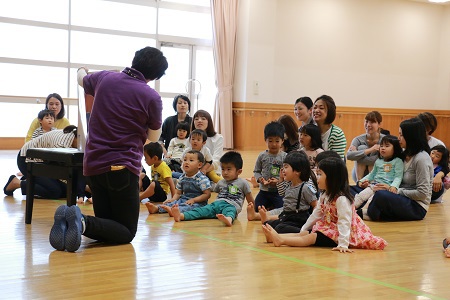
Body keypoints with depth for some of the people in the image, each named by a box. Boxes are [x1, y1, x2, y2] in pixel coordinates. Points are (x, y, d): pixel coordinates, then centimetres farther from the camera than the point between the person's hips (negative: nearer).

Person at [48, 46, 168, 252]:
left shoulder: (104, 78, 4)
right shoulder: (152, 98, -9)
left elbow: (82, 80, 29)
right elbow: (153, 138, 6)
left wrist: (82, 70, 52)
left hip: (93, 164, 6)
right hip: (123, 168, -5)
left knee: (108, 226, 16)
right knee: (126, 232, 5)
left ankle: (68, 220, -14)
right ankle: (84, 223, -25)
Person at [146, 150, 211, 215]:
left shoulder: (202, 179, -12)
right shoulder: (182, 178, 9)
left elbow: (207, 194, -14)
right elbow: (178, 193, 16)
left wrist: (193, 200, -21)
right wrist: (173, 199, -7)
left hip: (198, 202, -7)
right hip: (184, 200, 7)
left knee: (191, 206, -37)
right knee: (173, 202, -14)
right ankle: (156, 208, -35)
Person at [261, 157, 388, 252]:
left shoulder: (341, 199, -22)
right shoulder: (325, 196, 8)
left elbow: (344, 222, -29)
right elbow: (316, 214, 15)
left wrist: (343, 244, -36)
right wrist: (302, 230, 13)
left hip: (339, 233, -10)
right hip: (329, 228, 10)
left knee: (312, 238, -20)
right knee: (305, 234, -4)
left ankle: (281, 240, -32)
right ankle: (276, 236, -16)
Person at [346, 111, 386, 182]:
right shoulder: (359, 139, -13)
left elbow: (378, 160, -31)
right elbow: (349, 155, -33)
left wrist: (356, 156, -24)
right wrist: (369, 150, -41)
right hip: (360, 174, 2)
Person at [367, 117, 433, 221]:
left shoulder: (421, 159, -16)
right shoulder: (407, 155, 12)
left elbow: (422, 193, -19)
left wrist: (397, 191, -14)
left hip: (417, 207, -9)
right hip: (406, 201, 9)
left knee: (380, 195, -29)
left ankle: (368, 214, -7)